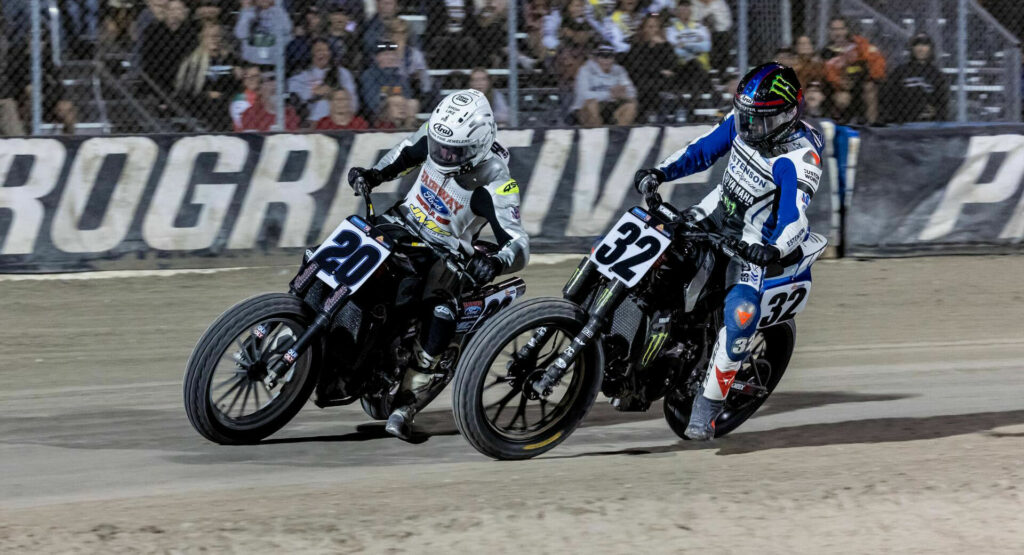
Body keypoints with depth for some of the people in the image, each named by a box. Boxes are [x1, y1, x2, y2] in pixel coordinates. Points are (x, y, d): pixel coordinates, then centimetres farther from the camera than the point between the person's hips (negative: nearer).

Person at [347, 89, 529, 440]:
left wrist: (496, 262, -53)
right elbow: (405, 154, 15)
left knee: (440, 312, -31)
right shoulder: (435, 133, -10)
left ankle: (407, 404, -27)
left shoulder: (494, 183, -26)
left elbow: (518, 245, -31)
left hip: (445, 252, -6)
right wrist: (374, 174, -2)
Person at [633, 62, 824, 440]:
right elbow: (701, 152, 7)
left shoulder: (799, 159, -27)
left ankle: (709, 403, -19)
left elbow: (795, 219, -36)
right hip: (716, 211, 7)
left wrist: (774, 249, -56)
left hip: (755, 239, -7)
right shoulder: (741, 122, -6)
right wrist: (660, 173, -7)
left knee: (740, 314, -28)